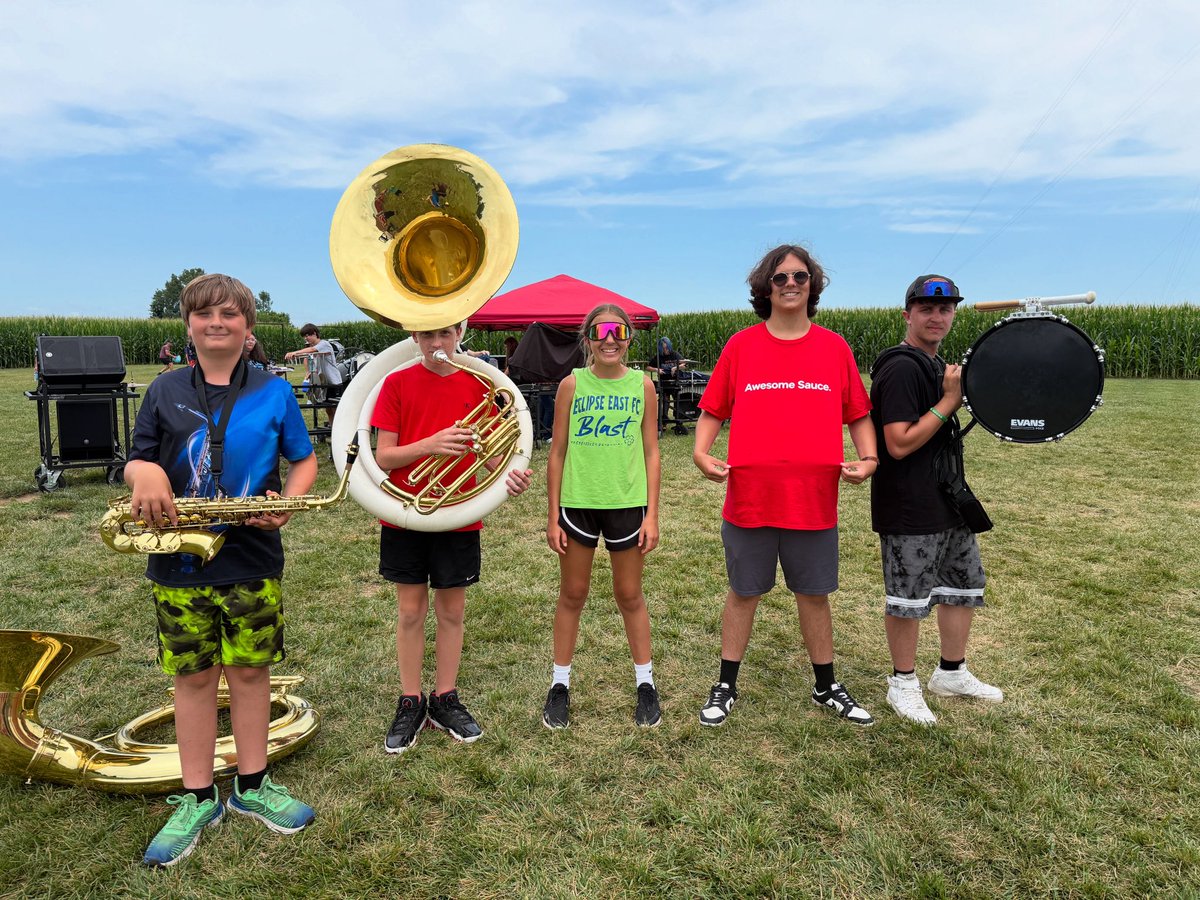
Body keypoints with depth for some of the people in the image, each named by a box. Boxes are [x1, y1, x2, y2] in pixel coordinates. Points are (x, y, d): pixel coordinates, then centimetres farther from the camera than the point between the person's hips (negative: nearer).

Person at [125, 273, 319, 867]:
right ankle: (198, 798, 26)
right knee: (193, 676, 10)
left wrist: (288, 500, -12)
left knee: (251, 669, 9)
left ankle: (252, 786, 28)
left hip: (253, 558, 0)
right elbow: (135, 463, 9)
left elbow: (303, 460, 8)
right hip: (179, 561, 1)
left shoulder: (273, 392, 2)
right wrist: (144, 474, -15)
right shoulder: (165, 391, 4)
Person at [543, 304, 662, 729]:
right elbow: (558, 452, 0)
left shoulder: (642, 385, -1)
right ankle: (560, 682, 27)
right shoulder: (572, 384, -3)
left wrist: (652, 514, -2)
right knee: (572, 595, 11)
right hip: (577, 502, 0)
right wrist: (553, 516, -2)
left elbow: (651, 452, 2)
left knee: (629, 596, 12)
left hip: (627, 503, 0)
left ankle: (645, 682, 29)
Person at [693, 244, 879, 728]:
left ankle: (826, 687, 34)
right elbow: (713, 411, 4)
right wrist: (702, 454, -12)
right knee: (743, 593, 13)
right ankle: (725, 686, 29)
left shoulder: (834, 347, 4)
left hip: (814, 501, 1)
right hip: (749, 499, -1)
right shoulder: (741, 346, 0)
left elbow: (858, 414, 9)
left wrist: (868, 458, -6)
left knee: (814, 595, 15)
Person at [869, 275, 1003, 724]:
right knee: (908, 598, 3)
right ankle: (903, 683, 23)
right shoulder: (901, 369, -18)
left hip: (947, 501, 10)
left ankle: (951, 673, 37)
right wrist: (949, 401, -20)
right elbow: (899, 444, -24)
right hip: (908, 510, -10)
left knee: (965, 583, 19)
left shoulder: (936, 365, 14)